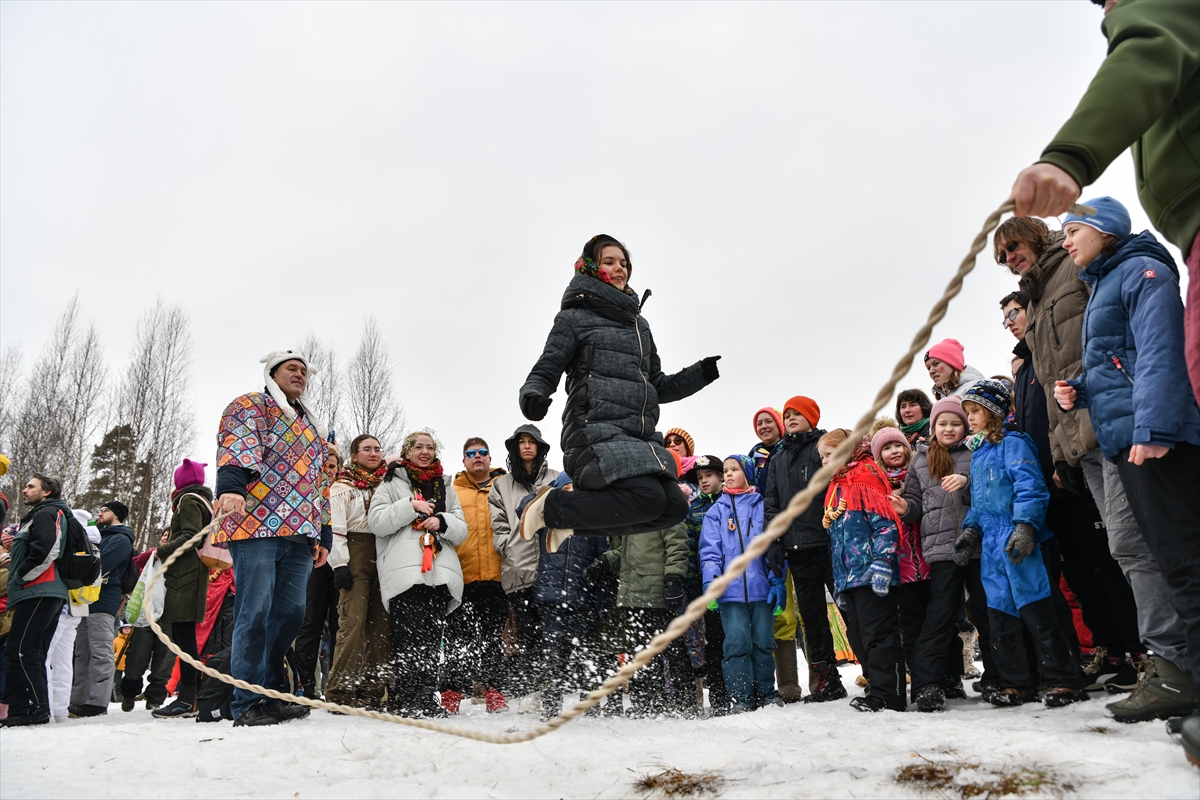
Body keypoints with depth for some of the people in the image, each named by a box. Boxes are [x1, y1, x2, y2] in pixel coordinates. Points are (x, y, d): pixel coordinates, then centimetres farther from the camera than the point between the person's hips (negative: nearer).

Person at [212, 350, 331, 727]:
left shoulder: (312, 427, 30)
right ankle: (247, 703, -2)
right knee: (255, 611, -9)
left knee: (291, 613, 2)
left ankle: (270, 696, 12)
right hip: (255, 525, -7)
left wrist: (324, 534, 21)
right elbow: (236, 449, -13)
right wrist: (230, 487, -33)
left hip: (299, 533, 7)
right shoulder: (249, 406, 8)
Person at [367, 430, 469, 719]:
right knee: (408, 637, -9)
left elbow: (462, 531, 17)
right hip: (404, 572, -3)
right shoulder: (392, 484, 14)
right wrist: (411, 506, -8)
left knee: (431, 639, 1)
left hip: (441, 573, 3)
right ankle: (404, 699, -3)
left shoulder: (446, 490, 25)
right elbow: (376, 522, 0)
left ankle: (426, 697, 6)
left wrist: (441, 521, -4)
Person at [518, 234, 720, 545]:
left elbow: (658, 387, 28)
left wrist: (701, 373, 15)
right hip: (597, 431, -7)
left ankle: (570, 517, 7)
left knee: (674, 507, -9)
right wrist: (532, 397, -22)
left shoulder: (639, 323, 25)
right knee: (648, 498, -27)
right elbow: (544, 373, 1)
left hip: (640, 436, 7)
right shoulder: (574, 318, 7)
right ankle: (552, 506, -6)